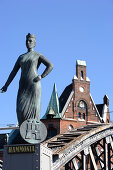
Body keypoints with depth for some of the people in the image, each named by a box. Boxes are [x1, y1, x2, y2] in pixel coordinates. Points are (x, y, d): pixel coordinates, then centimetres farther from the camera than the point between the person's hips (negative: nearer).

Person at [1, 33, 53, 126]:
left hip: (34, 85, -4)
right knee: (21, 109, -8)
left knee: (33, 109, -10)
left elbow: (50, 66, -4)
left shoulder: (38, 55, 7)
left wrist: (41, 77, -12)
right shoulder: (21, 57, 21)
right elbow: (14, 72, 16)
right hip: (23, 87, 4)